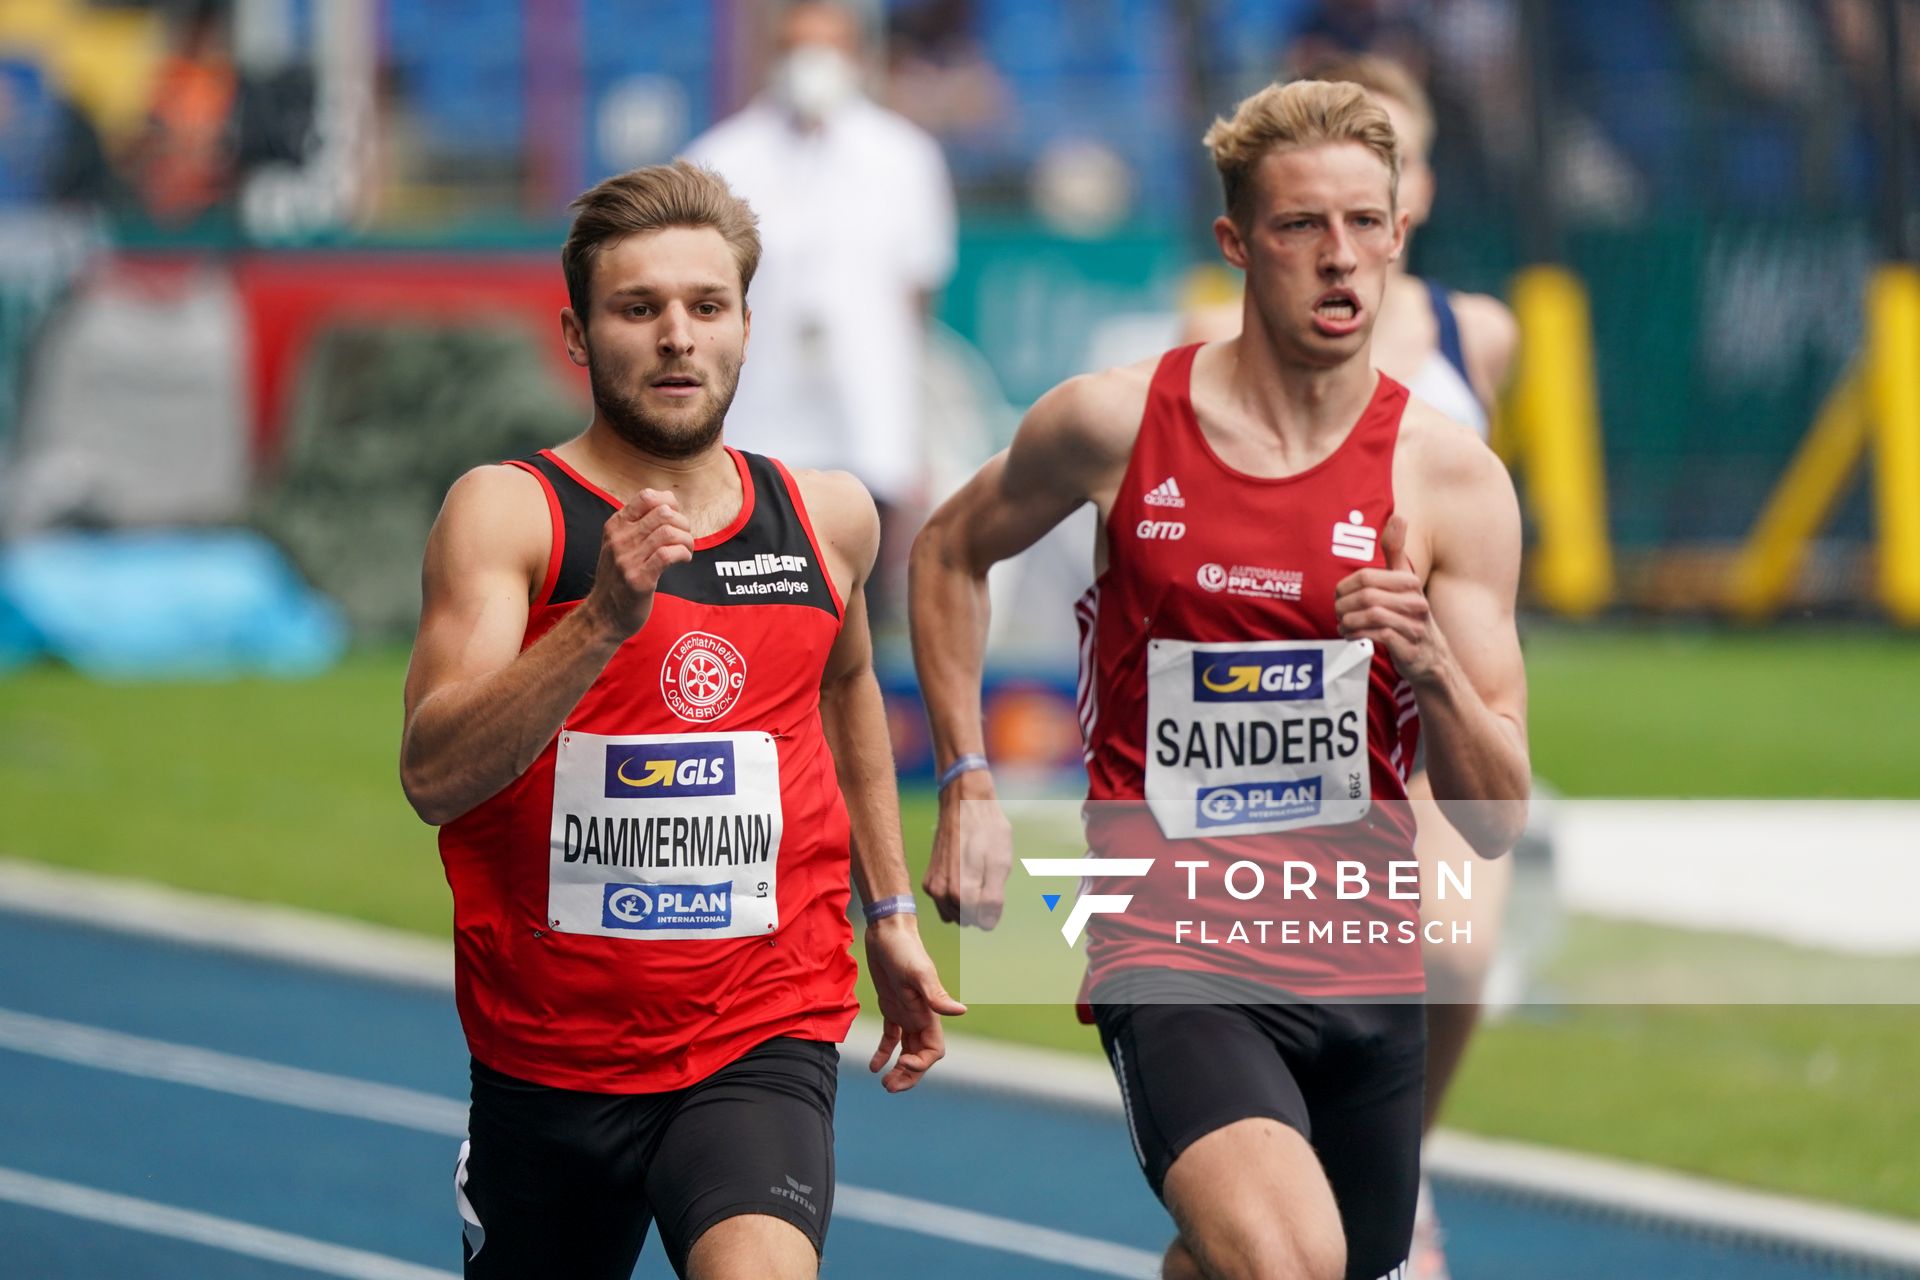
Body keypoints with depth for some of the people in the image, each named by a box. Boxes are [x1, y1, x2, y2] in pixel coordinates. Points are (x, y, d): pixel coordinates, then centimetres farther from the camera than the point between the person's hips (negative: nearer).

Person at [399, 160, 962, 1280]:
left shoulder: (828, 520, 5)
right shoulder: (509, 514, -8)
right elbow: (435, 775, -22)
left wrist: (890, 911, 29)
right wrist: (607, 618, -33)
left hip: (763, 1036, 1)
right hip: (549, 1052, -1)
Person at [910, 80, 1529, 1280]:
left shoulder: (1449, 476, -2)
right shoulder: (1115, 424, -4)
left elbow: (1500, 820, -3)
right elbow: (952, 551, 18)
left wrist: (1431, 665, -22)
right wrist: (969, 788, 10)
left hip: (1368, 962, 3)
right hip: (1173, 953, -3)